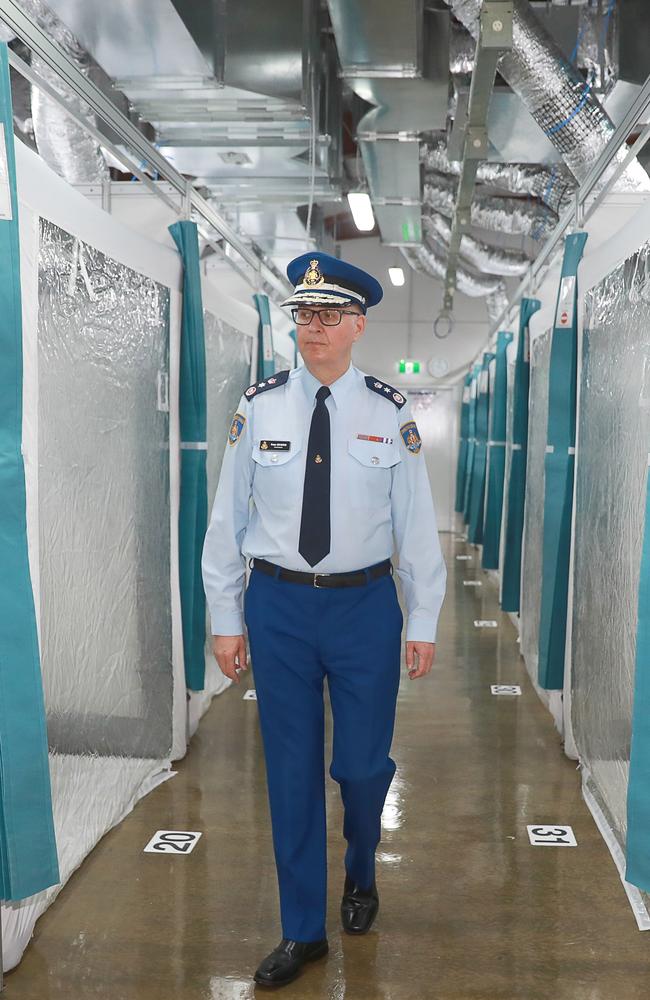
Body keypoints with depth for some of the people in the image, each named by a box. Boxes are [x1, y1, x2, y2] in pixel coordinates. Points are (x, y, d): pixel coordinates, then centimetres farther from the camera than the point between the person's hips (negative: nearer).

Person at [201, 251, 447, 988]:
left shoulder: (390, 413, -4)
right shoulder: (259, 406, -3)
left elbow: (416, 521, -1)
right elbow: (228, 515, 1)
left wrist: (423, 622, 1)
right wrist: (225, 618, 2)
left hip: (364, 604, 0)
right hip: (278, 603, 1)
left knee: (363, 763, 8)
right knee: (291, 769, 9)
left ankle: (361, 874, 43)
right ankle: (303, 929, 29)